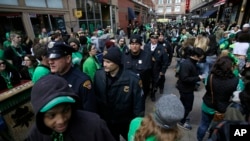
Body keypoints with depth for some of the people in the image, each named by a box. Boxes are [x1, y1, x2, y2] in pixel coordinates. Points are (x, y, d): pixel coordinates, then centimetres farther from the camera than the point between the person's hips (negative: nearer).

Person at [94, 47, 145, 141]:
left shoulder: (132, 79, -24)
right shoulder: (98, 75, -14)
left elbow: (138, 104, -15)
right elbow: (94, 98, -4)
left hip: (127, 123, -1)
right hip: (105, 122, 2)